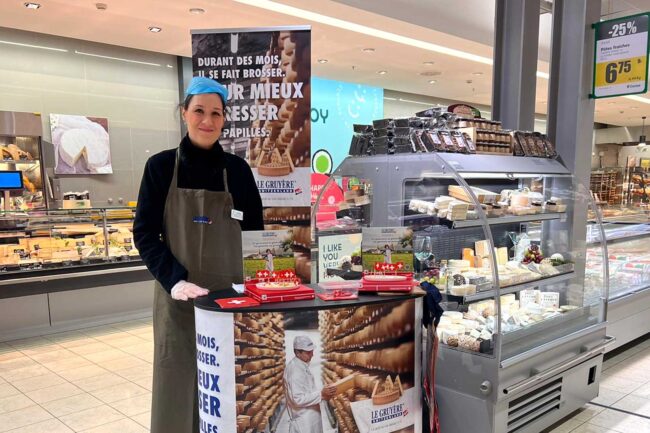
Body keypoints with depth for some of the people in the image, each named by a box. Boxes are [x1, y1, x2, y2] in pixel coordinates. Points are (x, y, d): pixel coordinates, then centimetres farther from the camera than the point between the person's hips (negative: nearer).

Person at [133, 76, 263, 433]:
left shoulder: (238, 169, 3)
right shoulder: (161, 166, 0)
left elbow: (255, 233, 8)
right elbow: (144, 233, -3)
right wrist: (175, 280, -16)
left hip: (230, 296, 2)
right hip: (178, 298, -1)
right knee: (178, 384, 6)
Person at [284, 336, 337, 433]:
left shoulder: (302, 366, 8)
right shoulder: (295, 370, -23)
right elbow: (298, 399, -26)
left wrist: (323, 393, 5)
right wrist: (321, 395, -27)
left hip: (309, 417, 10)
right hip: (303, 421, -10)